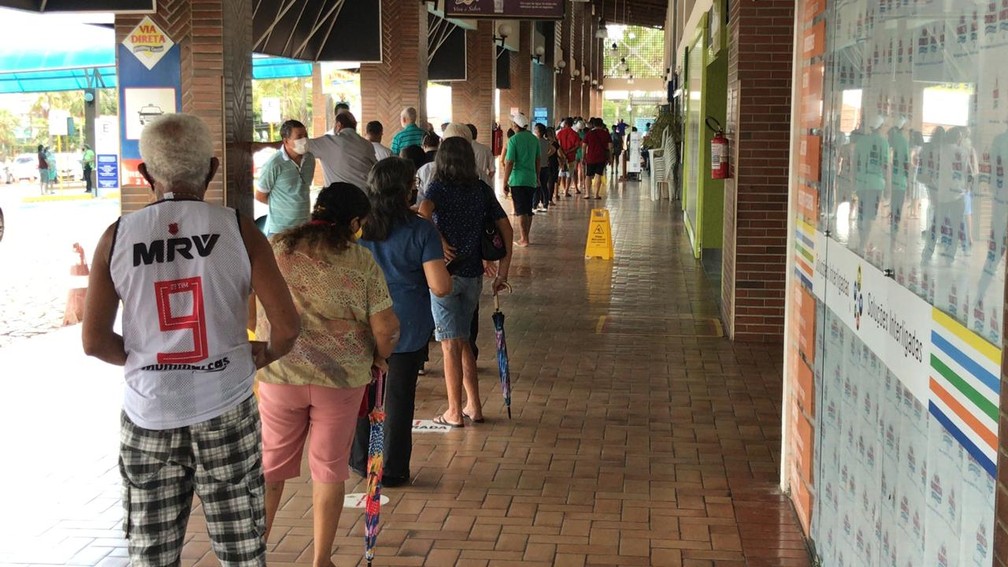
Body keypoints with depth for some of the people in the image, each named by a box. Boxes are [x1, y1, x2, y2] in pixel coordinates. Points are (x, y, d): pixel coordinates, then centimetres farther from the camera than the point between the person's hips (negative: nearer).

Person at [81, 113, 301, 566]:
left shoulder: (117, 237, -4)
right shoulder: (238, 230, -7)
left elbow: (94, 342, -5)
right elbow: (287, 326, -12)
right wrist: (266, 354, 9)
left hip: (148, 415, 1)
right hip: (225, 412, -1)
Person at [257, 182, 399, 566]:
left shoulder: (273, 249, -2)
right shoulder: (362, 261, -9)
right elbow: (386, 328, -10)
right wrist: (380, 356, 10)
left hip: (279, 374, 2)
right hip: (342, 377, -1)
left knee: (270, 464, 17)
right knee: (330, 469, 12)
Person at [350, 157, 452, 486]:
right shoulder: (420, 230, -15)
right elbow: (440, 287, -19)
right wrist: (442, 271, 3)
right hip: (408, 328, -3)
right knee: (399, 396, 10)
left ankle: (361, 461, 31)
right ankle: (393, 470, 18)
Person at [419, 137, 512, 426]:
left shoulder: (439, 188, -7)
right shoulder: (482, 189, 5)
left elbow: (424, 211, -30)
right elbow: (506, 228, 5)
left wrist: (440, 243, -21)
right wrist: (502, 273, 8)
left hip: (445, 272, -4)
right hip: (473, 274, 4)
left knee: (451, 343, 3)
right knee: (462, 340, 19)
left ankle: (455, 412, 9)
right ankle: (473, 405, 22)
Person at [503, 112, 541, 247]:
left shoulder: (514, 140, -11)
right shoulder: (534, 139, 6)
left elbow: (509, 162, -13)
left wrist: (505, 182, -8)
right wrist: (537, 176, 24)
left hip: (517, 179, -5)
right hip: (531, 179, 5)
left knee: (521, 210, -3)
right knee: (528, 209, 13)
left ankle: (524, 239, -5)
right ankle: (525, 237, 21)